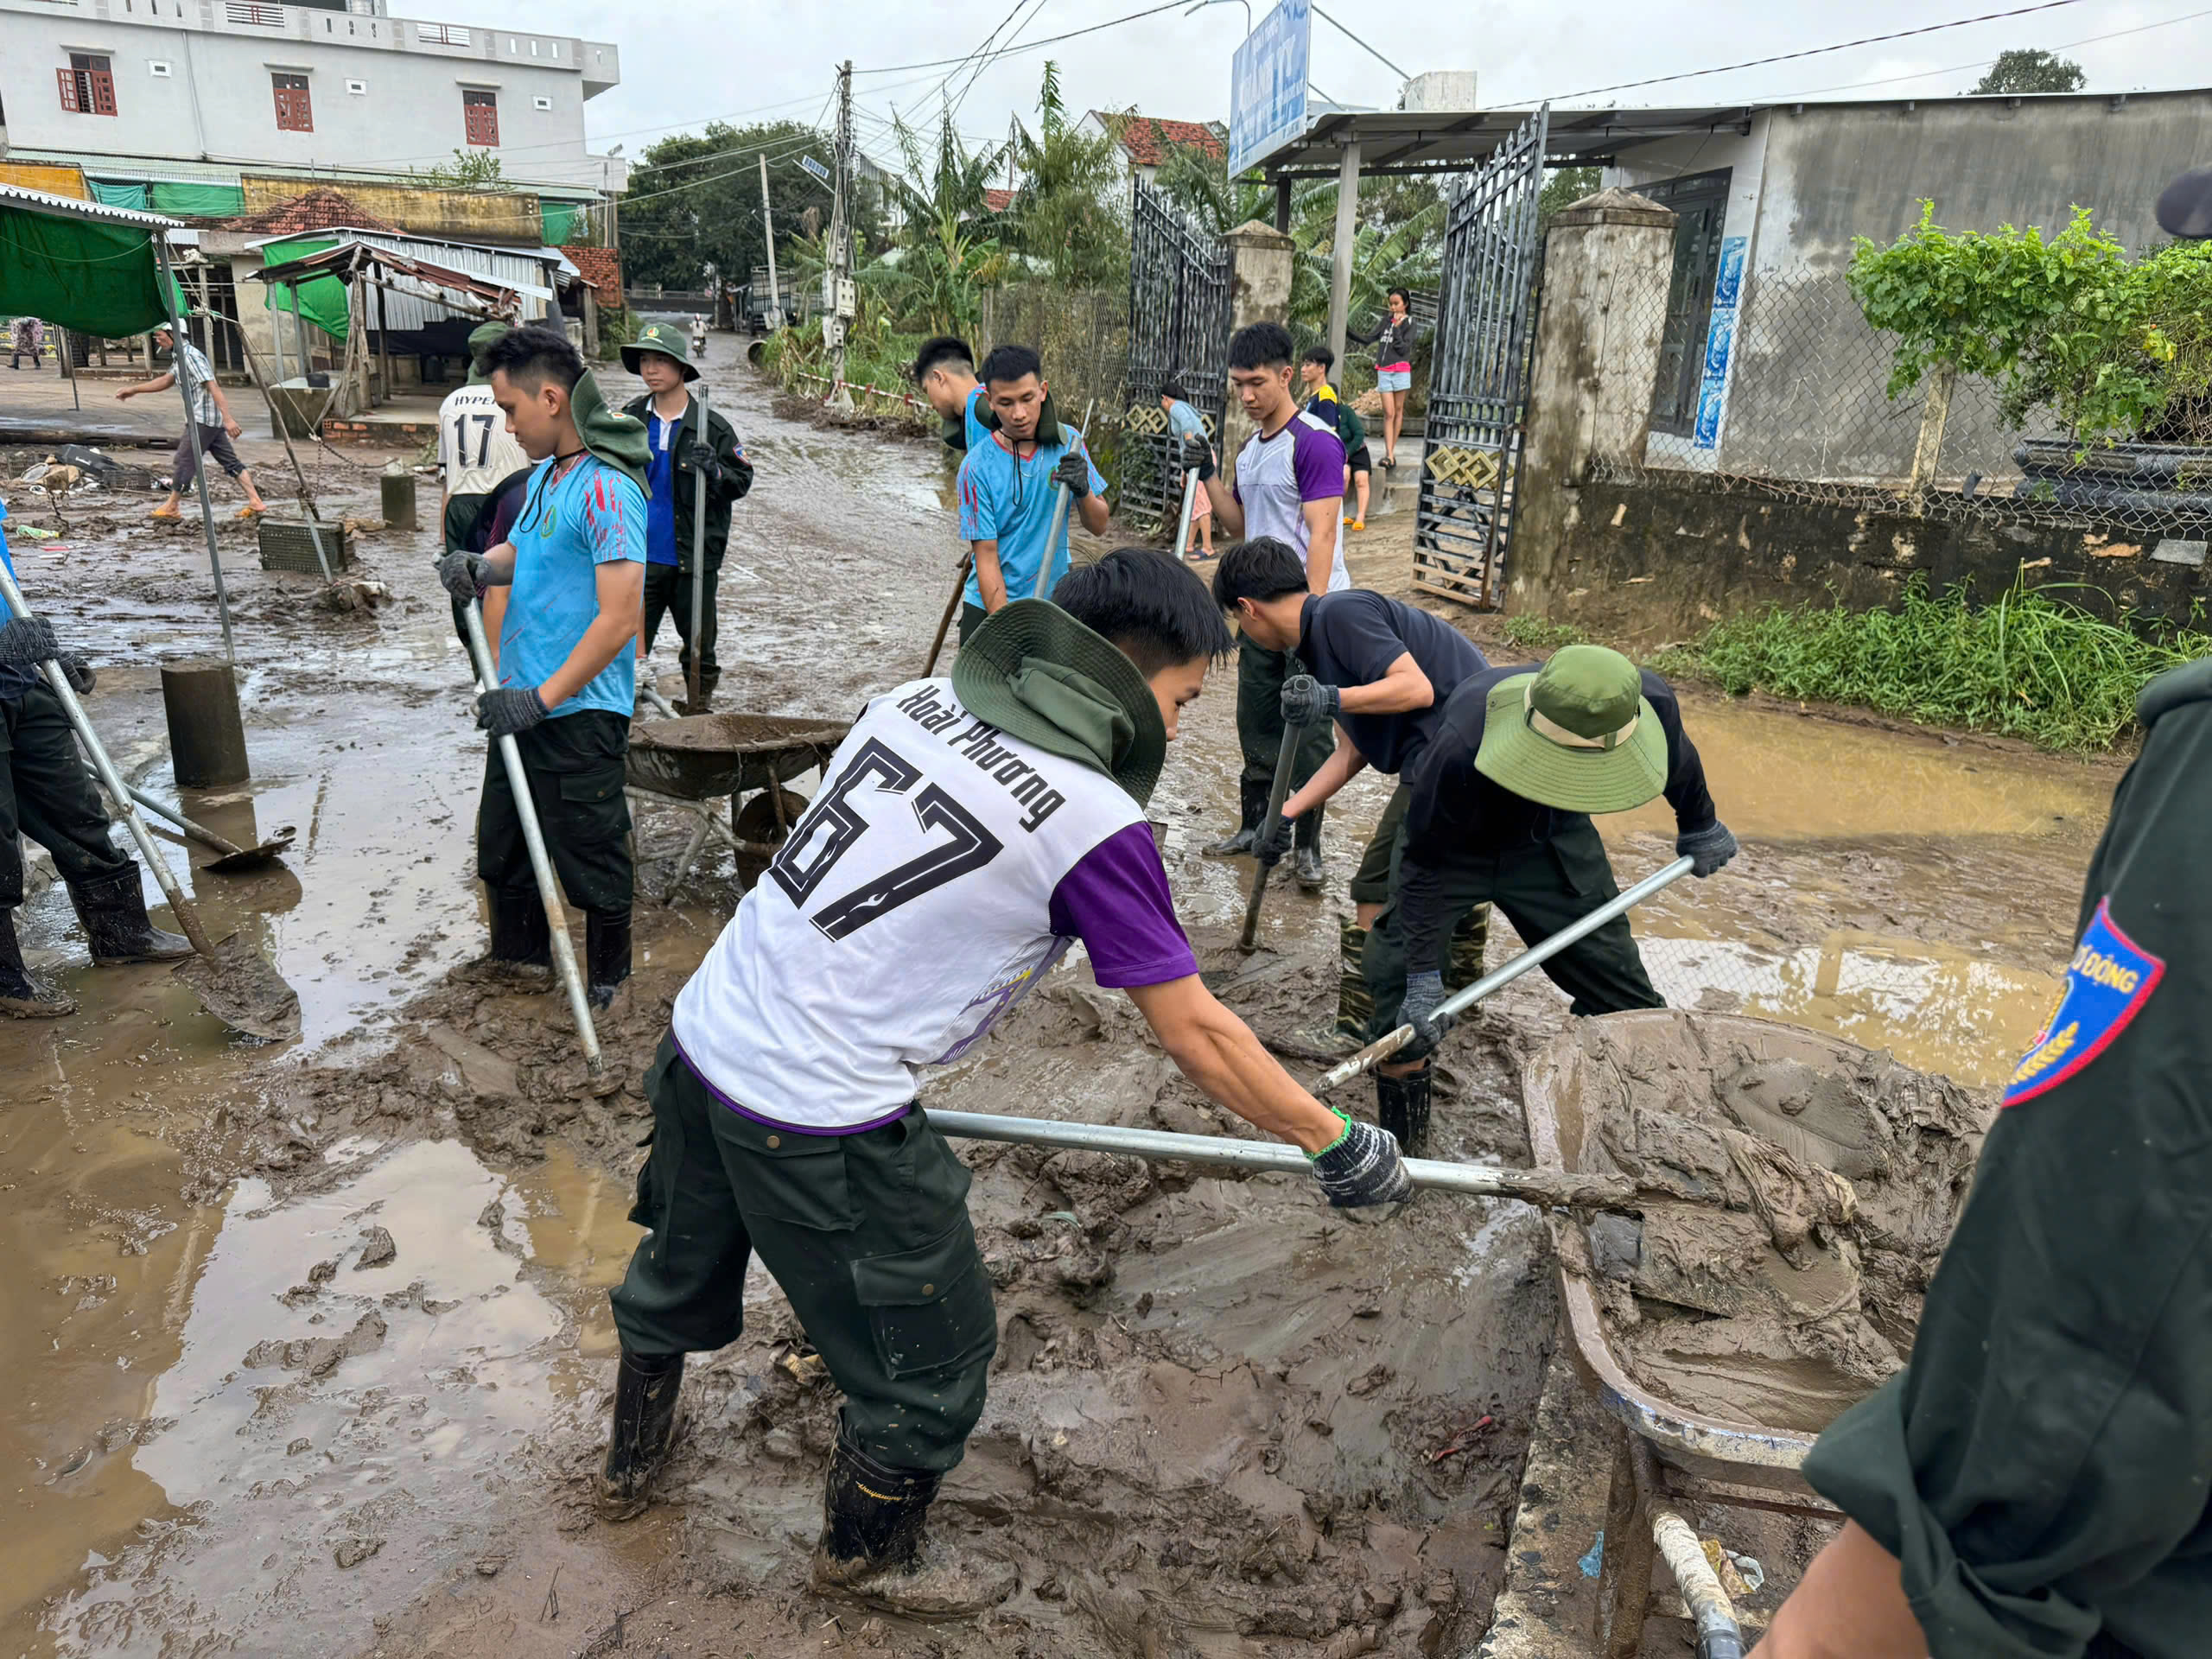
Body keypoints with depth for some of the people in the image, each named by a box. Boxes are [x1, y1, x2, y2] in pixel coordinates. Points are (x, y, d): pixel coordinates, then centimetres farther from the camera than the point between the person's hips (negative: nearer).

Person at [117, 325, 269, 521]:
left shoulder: (190, 356, -15)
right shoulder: (181, 357, 17)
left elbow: (213, 387, -23)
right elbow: (165, 381, 29)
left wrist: (228, 418, -31)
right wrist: (134, 390, 32)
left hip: (203, 420, -10)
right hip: (213, 421, 10)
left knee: (183, 462, 0)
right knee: (230, 462, 7)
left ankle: (171, 507, 9)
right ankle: (255, 502, 3)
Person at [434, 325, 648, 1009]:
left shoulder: (607, 489, -20)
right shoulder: (545, 473, 10)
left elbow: (619, 619, -25)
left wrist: (542, 697, -22)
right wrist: (481, 566, -2)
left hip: (581, 712, -10)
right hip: (524, 700, 10)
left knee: (589, 853, 5)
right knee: (502, 836, 21)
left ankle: (605, 982, 25)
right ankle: (521, 956, 41)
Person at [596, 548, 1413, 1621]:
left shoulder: (917, 700, 1)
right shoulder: (1093, 823, -17)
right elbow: (1197, 1036, -11)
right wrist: (1337, 1144, 2)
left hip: (704, 1035, 8)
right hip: (818, 1122, -8)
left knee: (682, 1269, 33)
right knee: (930, 1359, 17)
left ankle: (630, 1460, 61)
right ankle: (869, 1557, 45)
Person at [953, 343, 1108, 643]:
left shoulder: (1068, 443, -2)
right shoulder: (977, 466, -13)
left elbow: (1098, 526, 3)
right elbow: (986, 558, -14)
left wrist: (1083, 490, -19)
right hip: (989, 607, -2)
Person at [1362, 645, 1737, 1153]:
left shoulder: (1650, 703, -32)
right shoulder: (1459, 748, -45)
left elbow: (1677, 757, -4)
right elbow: (1428, 865, -31)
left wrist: (1700, 827, 15)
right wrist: (1423, 979, -30)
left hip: (1553, 837, 4)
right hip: (1454, 836, -3)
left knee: (1619, 988, 3)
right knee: (1398, 977, -16)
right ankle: (1399, 1147, 1)